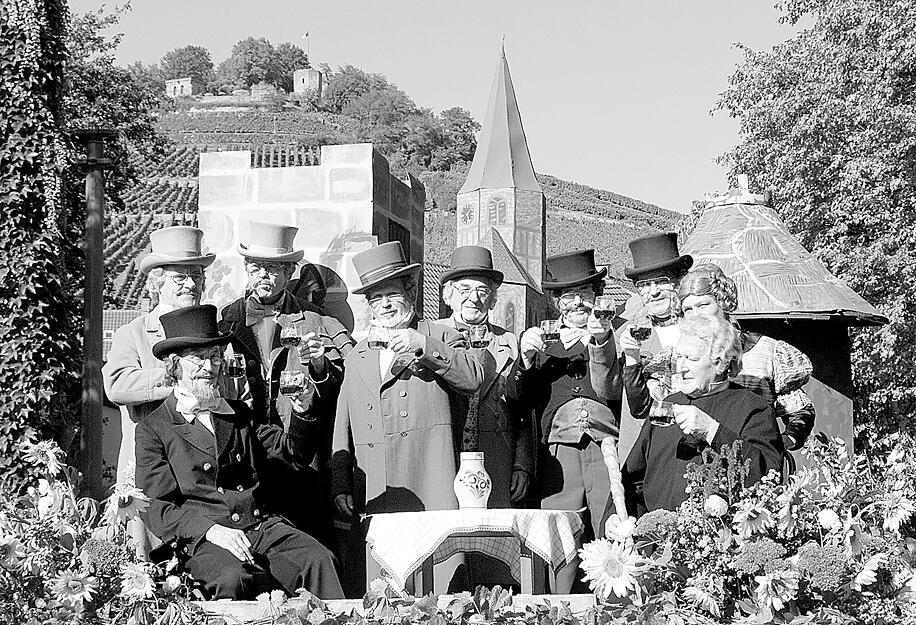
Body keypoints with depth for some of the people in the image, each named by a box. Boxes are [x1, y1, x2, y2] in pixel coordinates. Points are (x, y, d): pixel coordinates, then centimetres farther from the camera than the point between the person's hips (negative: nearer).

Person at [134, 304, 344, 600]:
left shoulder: (239, 414, 22)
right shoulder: (153, 430, 6)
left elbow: (295, 454, 19)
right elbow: (157, 508, -1)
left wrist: (302, 412, -2)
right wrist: (210, 530, -17)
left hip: (263, 525, 4)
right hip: (202, 539, -4)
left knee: (318, 560, -25)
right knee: (231, 579, -37)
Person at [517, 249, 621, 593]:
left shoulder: (614, 335, 13)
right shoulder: (540, 340, 20)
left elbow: (608, 390, 1)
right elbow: (522, 402, 15)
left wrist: (600, 346, -13)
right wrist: (527, 360, -2)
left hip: (606, 448, -2)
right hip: (558, 452, 2)